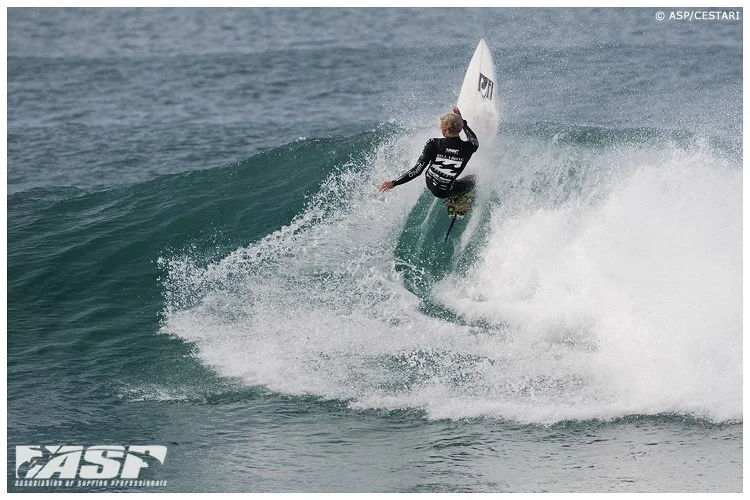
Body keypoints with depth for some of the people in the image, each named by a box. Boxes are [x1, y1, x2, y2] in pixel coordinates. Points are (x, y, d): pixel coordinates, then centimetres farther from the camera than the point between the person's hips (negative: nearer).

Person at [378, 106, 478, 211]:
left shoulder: (434, 144, -27)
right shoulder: (468, 148, -24)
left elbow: (417, 170, -26)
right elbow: (475, 140, 5)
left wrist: (394, 183, -20)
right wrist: (462, 121, 12)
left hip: (430, 184, 1)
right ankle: (453, 200, 12)